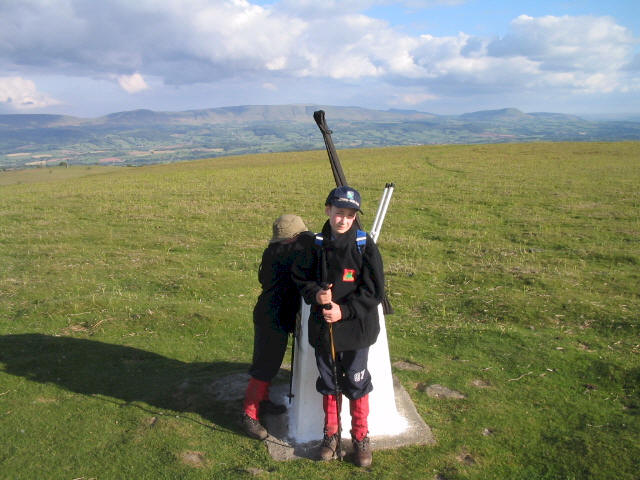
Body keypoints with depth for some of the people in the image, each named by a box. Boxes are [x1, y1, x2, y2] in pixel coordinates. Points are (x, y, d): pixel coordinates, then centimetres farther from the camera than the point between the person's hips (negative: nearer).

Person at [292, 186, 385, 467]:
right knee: (328, 383, 17)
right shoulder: (316, 245, -2)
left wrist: (344, 310, -19)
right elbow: (300, 277, 6)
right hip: (322, 327, 3)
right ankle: (331, 433, 37)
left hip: (355, 328, -3)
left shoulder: (365, 247, -12)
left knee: (356, 383, 10)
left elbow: (374, 291, -11)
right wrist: (316, 294, -14)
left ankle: (360, 437, 30)